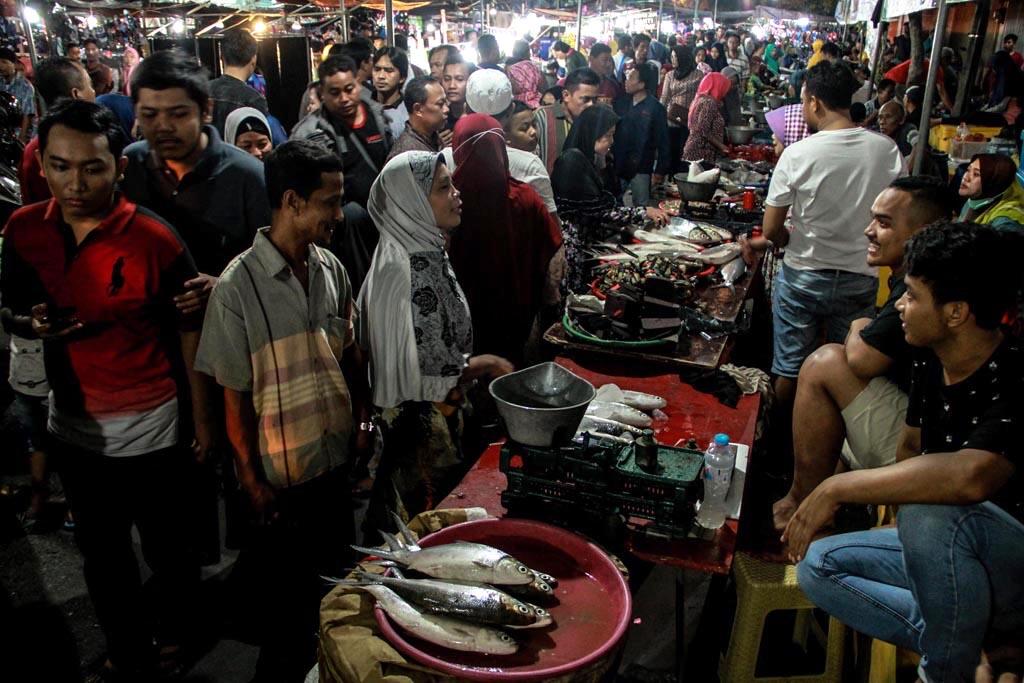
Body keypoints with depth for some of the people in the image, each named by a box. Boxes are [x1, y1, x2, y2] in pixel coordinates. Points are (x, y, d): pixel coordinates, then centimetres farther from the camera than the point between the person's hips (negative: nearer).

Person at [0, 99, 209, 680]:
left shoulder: (155, 240, -18)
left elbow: (190, 331, -10)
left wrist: (202, 418, -5)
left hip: (151, 429, -4)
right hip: (75, 426, 5)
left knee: (166, 540, 17)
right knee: (101, 550, 21)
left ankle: (179, 629, 46)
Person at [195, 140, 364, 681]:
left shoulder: (331, 270, -2)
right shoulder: (238, 286, -17)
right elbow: (235, 395, -12)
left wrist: (364, 421, 5)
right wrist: (251, 480, -8)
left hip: (337, 462, 5)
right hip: (280, 475, -5)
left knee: (336, 575, 22)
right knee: (286, 590, 15)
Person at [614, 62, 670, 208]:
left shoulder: (655, 108, -10)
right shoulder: (623, 102, 3)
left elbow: (663, 141, -9)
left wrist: (660, 170, -10)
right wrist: (611, 151, -2)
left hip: (640, 168, -4)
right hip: (619, 165, 5)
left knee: (641, 207, 6)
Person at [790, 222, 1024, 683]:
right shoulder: (931, 364, -2)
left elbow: (970, 477, -45)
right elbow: (910, 448, 15)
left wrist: (838, 487, -36)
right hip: (948, 550, 8)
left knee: (934, 512, -36)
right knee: (817, 567, 0)